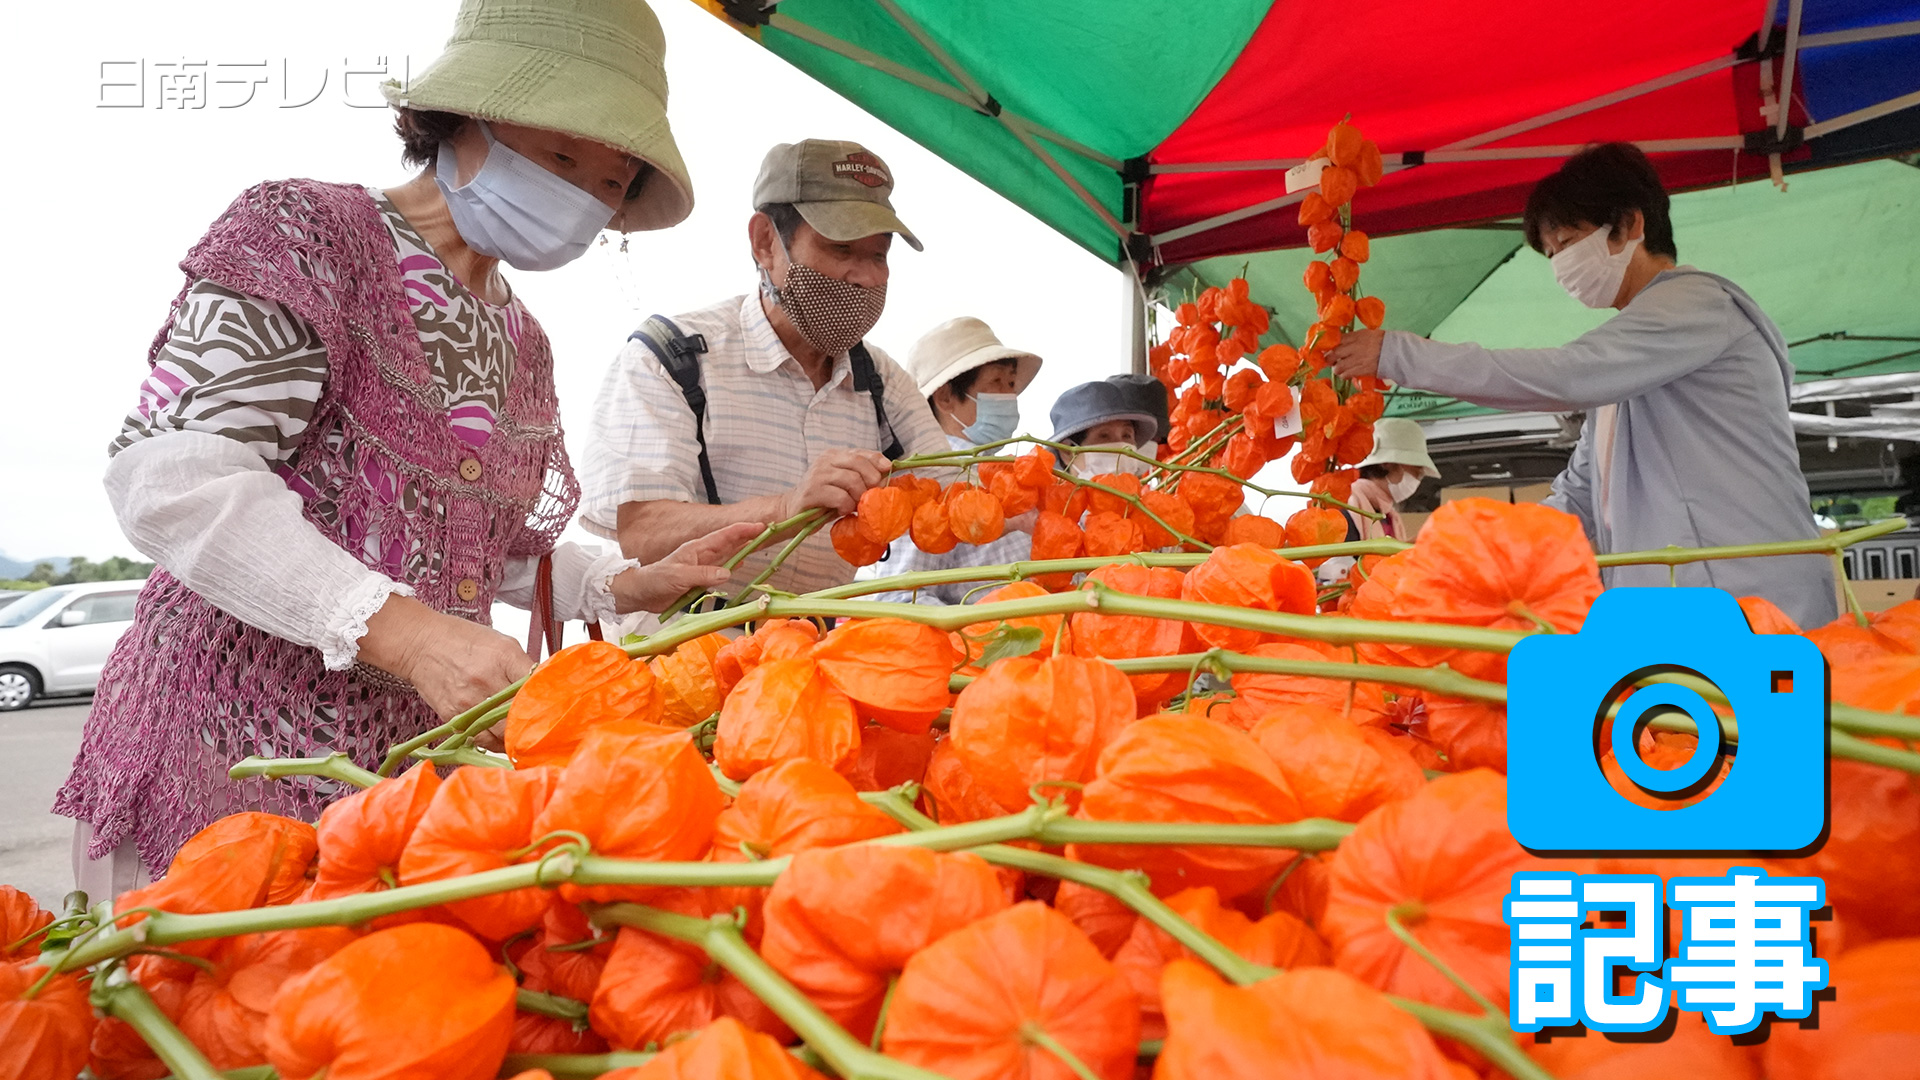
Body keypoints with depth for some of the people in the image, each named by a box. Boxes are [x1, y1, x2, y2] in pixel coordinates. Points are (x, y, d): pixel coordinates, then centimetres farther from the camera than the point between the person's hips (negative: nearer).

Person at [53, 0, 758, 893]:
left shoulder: (522, 344, 13)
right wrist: (403, 630, -28)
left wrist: (626, 585, 3)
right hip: (220, 753, -6)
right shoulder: (305, 230, -7)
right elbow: (168, 474, -18)